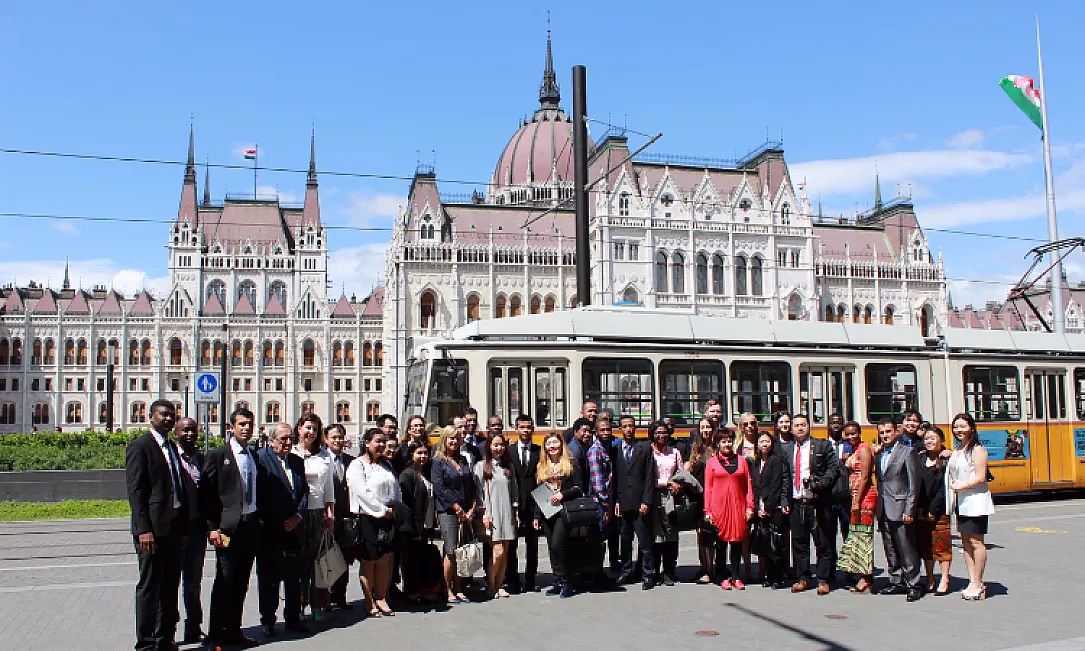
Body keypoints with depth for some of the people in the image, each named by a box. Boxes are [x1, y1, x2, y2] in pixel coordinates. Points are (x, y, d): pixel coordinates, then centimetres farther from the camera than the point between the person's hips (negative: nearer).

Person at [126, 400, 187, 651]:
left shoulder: (173, 449, 17)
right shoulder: (140, 447, -6)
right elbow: (135, 490, -12)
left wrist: (184, 529, 14)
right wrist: (144, 529, -19)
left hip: (174, 526, 8)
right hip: (153, 527, -7)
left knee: (170, 586, 11)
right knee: (149, 586, -2)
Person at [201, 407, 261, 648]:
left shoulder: (254, 457, 15)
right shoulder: (218, 455, -3)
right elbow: (206, 494, -6)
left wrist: (258, 521, 12)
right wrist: (212, 528, -12)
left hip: (250, 526, 6)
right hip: (228, 527, -6)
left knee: (241, 583, 10)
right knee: (225, 581, -3)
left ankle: (234, 631, 19)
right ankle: (216, 635, 7)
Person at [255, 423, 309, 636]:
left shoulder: (297, 461, 14)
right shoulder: (261, 459, -6)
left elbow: (305, 491, 13)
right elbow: (258, 494, -10)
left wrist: (298, 516, -2)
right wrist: (274, 523, -12)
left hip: (295, 528, 5)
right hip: (269, 531, -5)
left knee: (295, 576, 10)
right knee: (269, 578, 3)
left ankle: (293, 618, 21)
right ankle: (267, 621, 15)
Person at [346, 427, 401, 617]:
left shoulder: (386, 464, 18)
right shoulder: (357, 465, -5)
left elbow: (396, 490, 18)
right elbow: (363, 493, -14)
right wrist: (384, 511, -13)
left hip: (389, 518, 6)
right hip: (368, 518, -6)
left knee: (386, 560, 6)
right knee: (369, 561, 1)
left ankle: (381, 599, 15)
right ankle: (370, 603, 9)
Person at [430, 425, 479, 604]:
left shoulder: (463, 461, 17)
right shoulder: (438, 462, -1)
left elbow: (471, 485, 15)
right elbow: (439, 488, -9)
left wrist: (472, 508, 2)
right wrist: (457, 508, -11)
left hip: (465, 512, 5)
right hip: (447, 511, -5)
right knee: (451, 552, -7)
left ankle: (458, 589, 12)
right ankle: (448, 591, 2)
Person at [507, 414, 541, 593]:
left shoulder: (540, 451, 7)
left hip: (533, 504, 1)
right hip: (513, 504, -1)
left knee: (532, 545, 8)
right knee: (511, 544, 2)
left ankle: (530, 581, 18)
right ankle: (512, 581, 11)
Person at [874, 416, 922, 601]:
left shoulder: (906, 452, -5)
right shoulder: (878, 455, 14)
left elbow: (913, 484, -8)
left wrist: (909, 510, -13)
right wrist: (878, 507, 7)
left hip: (899, 508, -6)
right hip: (884, 509, 6)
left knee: (906, 549, -4)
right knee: (890, 550, 12)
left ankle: (913, 585, 5)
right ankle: (896, 582, 21)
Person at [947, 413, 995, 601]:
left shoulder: (977, 450, -11)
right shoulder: (956, 449, 13)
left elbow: (980, 478, -16)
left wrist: (961, 486, -15)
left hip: (975, 501, -8)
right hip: (961, 502, 8)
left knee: (976, 542, -3)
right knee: (966, 543, 10)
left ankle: (977, 584, 3)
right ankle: (973, 582, 17)